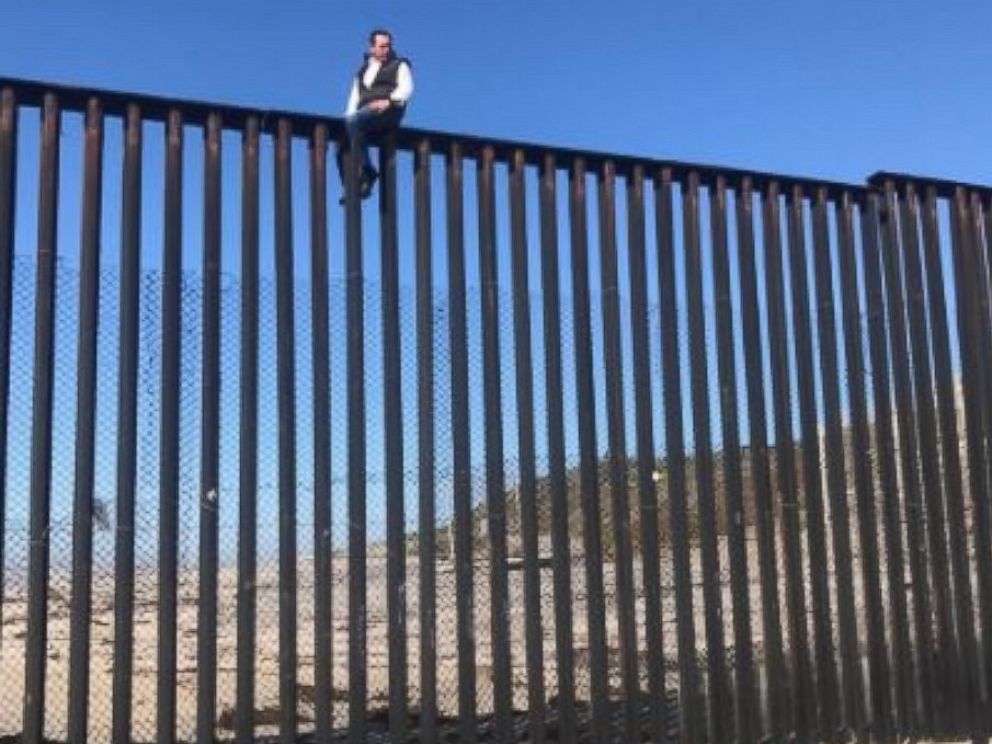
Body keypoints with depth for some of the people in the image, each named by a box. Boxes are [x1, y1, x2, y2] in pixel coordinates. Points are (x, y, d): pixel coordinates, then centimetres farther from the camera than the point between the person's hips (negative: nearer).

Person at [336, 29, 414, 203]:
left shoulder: (399, 65, 16)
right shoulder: (363, 70, 30)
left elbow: (406, 88, -2)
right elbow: (354, 97, 23)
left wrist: (388, 101, -19)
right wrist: (349, 114, 3)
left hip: (387, 112, -6)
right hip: (363, 113, 6)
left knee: (354, 121, -33)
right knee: (342, 143, -15)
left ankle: (367, 171, -30)